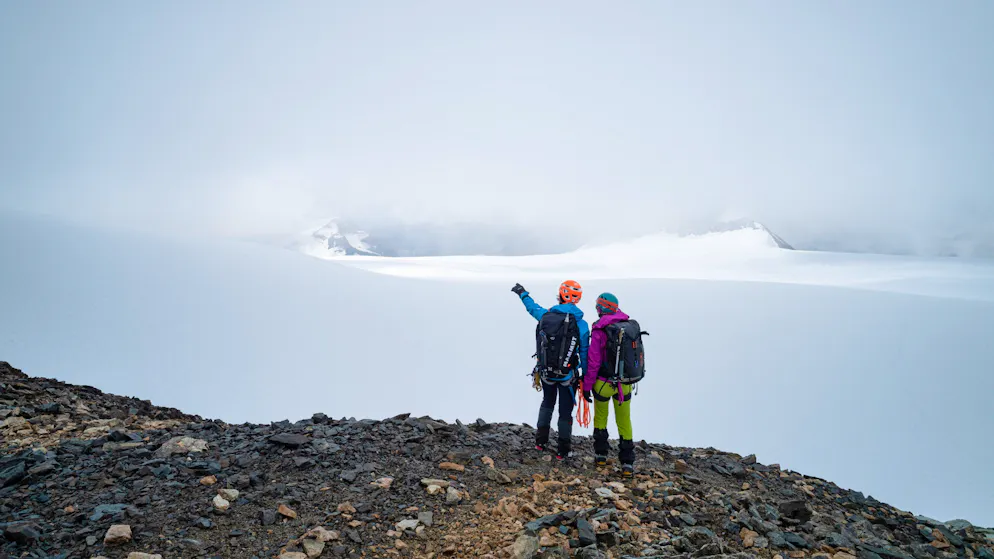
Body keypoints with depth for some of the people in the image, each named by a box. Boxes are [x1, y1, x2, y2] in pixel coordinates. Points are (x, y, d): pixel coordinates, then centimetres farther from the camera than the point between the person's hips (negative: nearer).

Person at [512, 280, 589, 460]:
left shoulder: (546, 316, -7)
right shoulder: (581, 324, -14)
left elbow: (532, 307, 15)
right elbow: (585, 354, -10)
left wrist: (523, 293, 35)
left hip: (546, 371, 3)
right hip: (568, 375, -3)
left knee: (547, 403, 27)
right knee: (565, 411, 11)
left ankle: (541, 441, 30)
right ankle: (563, 450, 21)